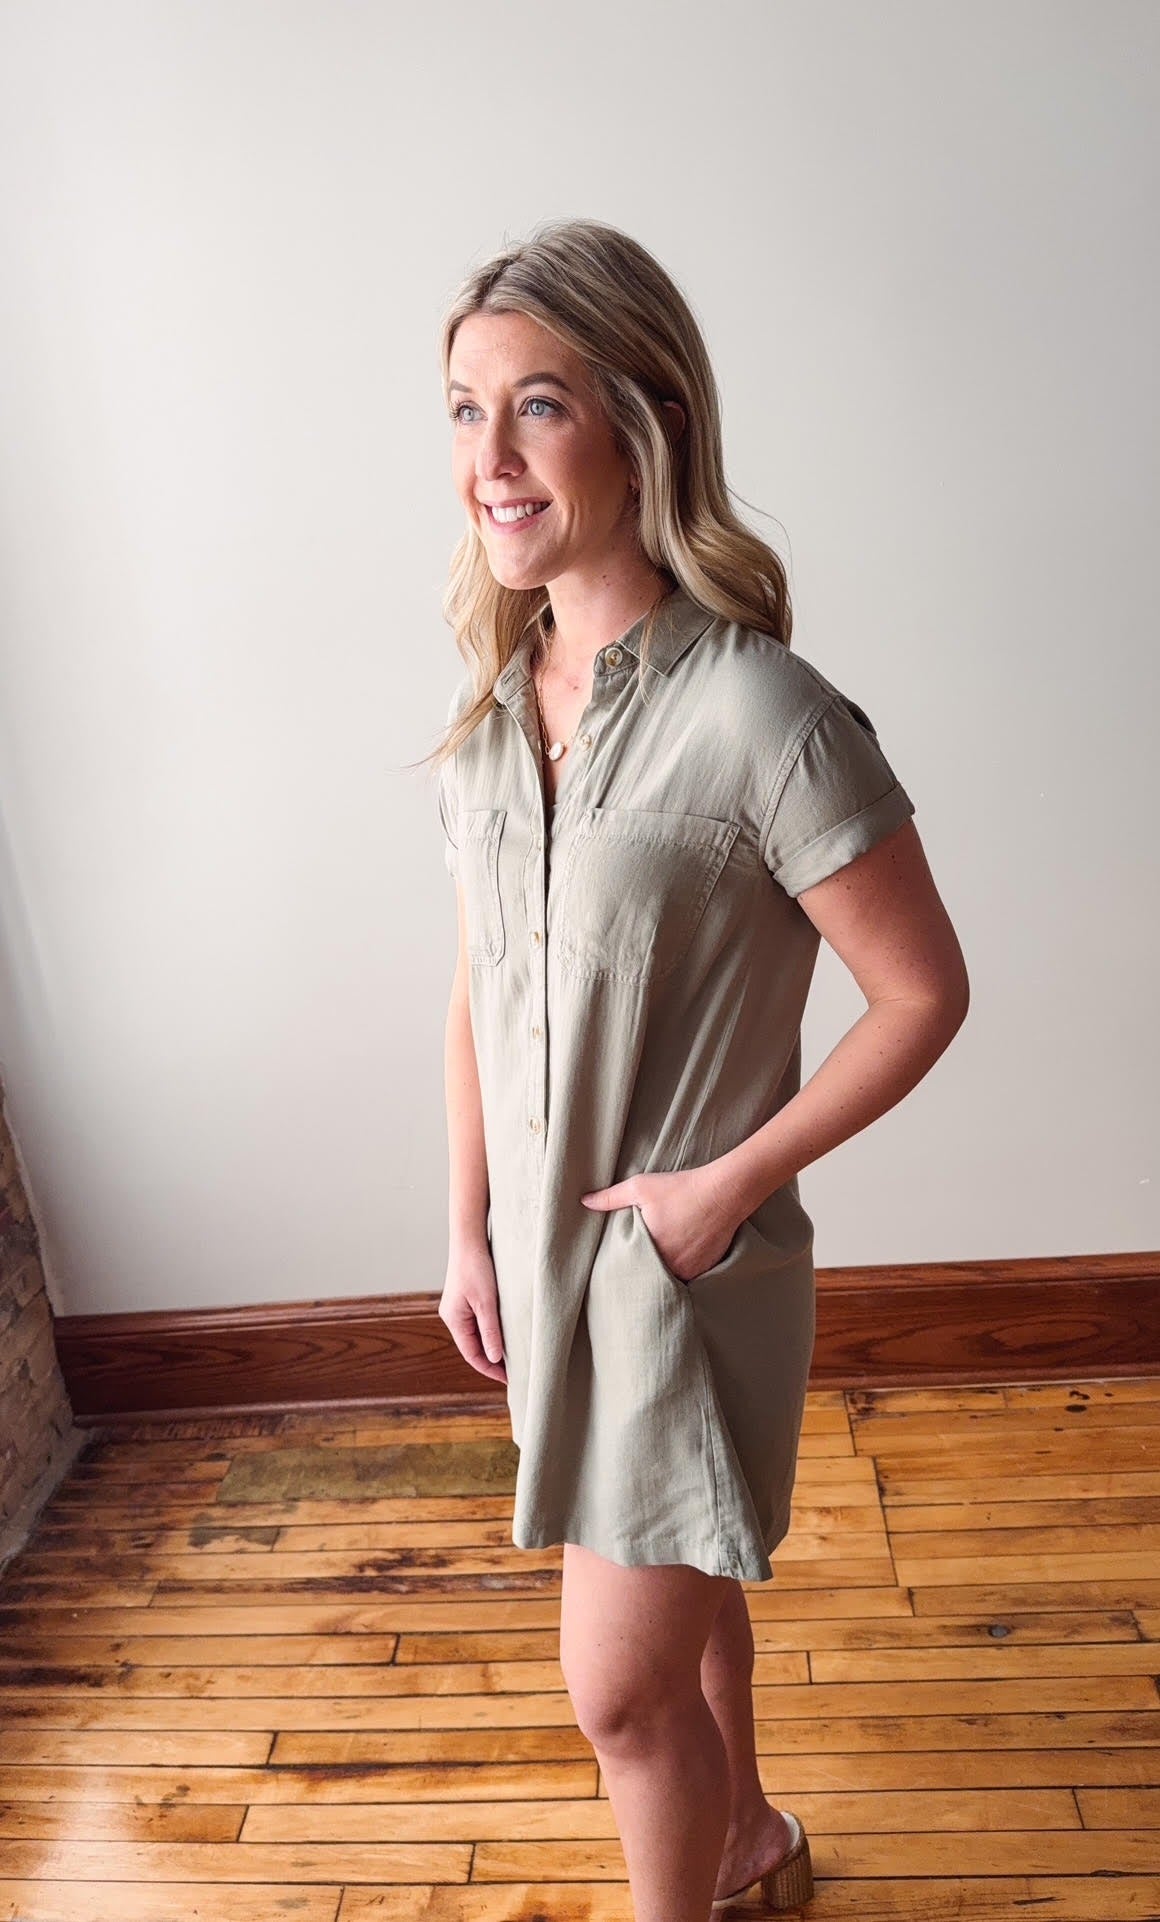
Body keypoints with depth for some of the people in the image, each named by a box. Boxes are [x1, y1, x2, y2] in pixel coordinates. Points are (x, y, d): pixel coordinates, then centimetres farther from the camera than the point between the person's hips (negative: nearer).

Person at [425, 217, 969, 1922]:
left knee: (620, 1684, 6)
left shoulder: (761, 716, -23)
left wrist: (732, 1180, -15)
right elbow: (478, 992, 6)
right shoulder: (494, 705, -1)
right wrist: (468, 1233, 7)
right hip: (541, 1243, 7)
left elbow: (924, 994, -15)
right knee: (680, 1594, 27)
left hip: (687, 1257, -6)